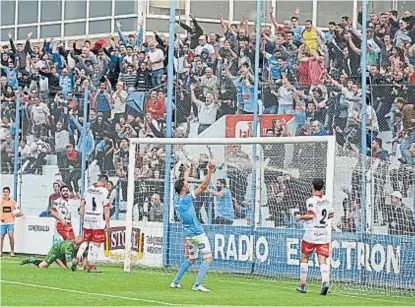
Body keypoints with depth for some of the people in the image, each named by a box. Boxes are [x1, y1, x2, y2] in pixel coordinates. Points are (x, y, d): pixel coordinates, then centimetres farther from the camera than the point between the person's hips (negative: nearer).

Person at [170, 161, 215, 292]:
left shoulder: (176, 198, 4)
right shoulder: (187, 198, -16)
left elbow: (182, 184, 23)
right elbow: (204, 186, -20)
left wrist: (187, 173, 40)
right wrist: (210, 171, -21)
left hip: (188, 235, 8)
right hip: (198, 234, -8)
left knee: (191, 259, 22)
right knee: (208, 259, -4)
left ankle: (175, 282, 21)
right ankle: (197, 285, -13)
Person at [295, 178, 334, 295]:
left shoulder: (311, 200, -12)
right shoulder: (326, 200, 9)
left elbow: (311, 215, -23)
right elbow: (331, 214, 21)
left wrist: (300, 217, -8)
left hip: (311, 234, -4)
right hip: (324, 235, 4)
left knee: (304, 258, 12)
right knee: (322, 260, -2)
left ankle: (302, 285, 15)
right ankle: (325, 282, -26)